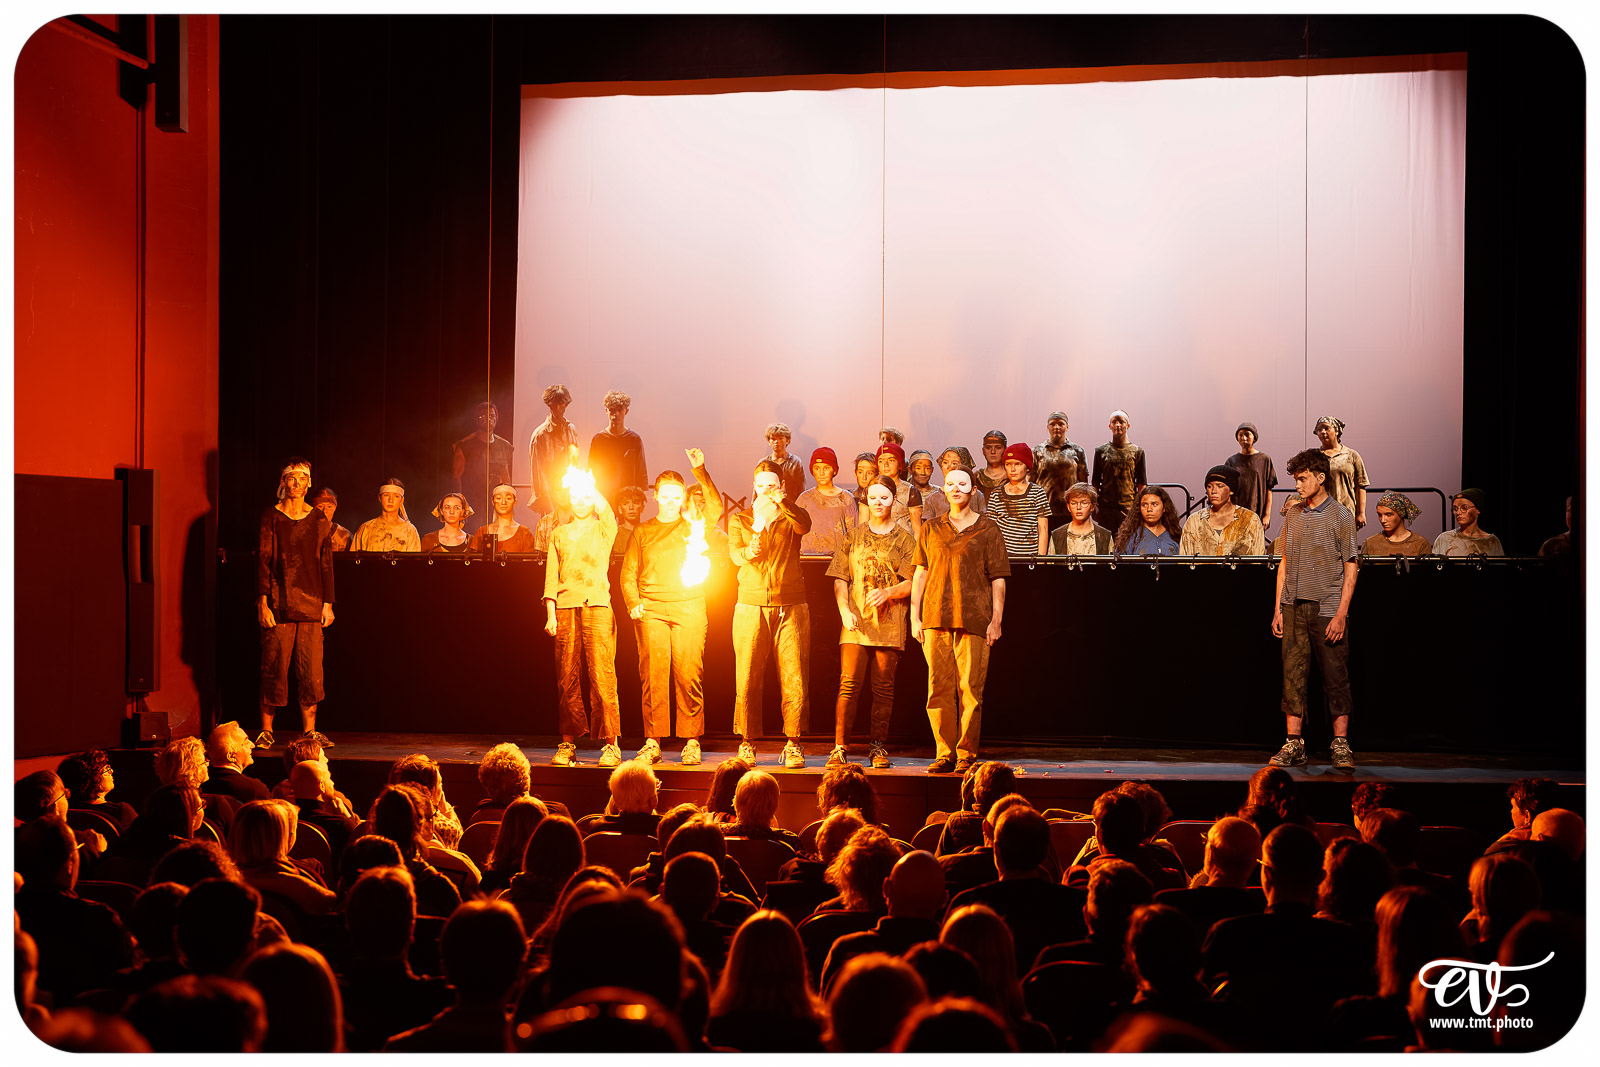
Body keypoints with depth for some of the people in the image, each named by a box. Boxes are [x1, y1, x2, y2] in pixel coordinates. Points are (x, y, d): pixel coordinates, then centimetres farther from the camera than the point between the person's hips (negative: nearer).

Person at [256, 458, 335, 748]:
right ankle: (266, 731, 9)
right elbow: (263, 561, 0)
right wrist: (262, 602, -8)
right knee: (274, 670, -1)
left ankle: (309, 732, 7)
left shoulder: (319, 520, 11)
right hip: (278, 604, -2)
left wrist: (328, 603, 6)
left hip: (311, 603, 2)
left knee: (312, 672, -1)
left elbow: (326, 564, 12)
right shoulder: (270, 517, 3)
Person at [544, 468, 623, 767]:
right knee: (567, 678, 0)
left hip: (598, 607, -2)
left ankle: (610, 745, -7)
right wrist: (550, 615, 4)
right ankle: (568, 743, 6)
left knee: (602, 677, -9)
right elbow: (551, 577, 13)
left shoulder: (604, 529, 10)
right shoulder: (559, 534, 17)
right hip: (565, 608, 2)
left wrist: (588, 484, -14)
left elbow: (606, 510, -15)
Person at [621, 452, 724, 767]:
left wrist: (700, 470, -12)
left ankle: (692, 742, -2)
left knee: (689, 675, -6)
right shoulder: (642, 531, 17)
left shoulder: (693, 525, 14)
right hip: (651, 610, 1)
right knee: (653, 675, -6)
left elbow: (715, 508, -6)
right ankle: (653, 741, -3)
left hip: (689, 608, -1)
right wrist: (633, 603, -3)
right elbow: (628, 572, 13)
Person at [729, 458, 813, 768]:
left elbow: (804, 525, -12)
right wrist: (749, 552, -24)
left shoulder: (790, 518, 13)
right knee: (747, 679, -4)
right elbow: (734, 553, -2)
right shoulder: (740, 520, 15)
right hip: (751, 605, 0)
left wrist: (782, 501, -28)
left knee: (794, 680, -6)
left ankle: (793, 744, 1)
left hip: (790, 606, 0)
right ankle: (746, 743, 5)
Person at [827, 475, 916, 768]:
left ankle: (879, 747, 8)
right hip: (855, 622, 1)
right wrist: (844, 609, -4)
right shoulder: (853, 537, 13)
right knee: (849, 684, -6)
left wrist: (888, 592, -16)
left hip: (889, 622, -1)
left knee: (884, 687, 1)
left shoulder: (903, 540, 8)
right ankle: (840, 747, -4)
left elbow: (911, 582, 1)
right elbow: (840, 579, 10)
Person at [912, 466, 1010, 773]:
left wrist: (996, 620, -3)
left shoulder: (988, 529, 7)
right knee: (939, 687, 0)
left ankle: (967, 754, 4)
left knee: (970, 689, -4)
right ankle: (944, 754, 7)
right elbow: (919, 574, 15)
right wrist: (915, 617, 8)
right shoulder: (931, 529, 14)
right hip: (936, 618, 2)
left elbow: (998, 579, 5)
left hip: (974, 620, -2)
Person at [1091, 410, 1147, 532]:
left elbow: (1142, 485, 6)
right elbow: (1095, 483, 9)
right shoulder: (1101, 451, 8)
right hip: (1106, 508, 0)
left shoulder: (1137, 452, 7)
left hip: (1130, 508, 0)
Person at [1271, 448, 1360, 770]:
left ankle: (1341, 744, 8)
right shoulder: (1293, 515, 12)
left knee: (1336, 677, 0)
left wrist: (1341, 614, -11)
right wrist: (1278, 608, 9)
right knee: (1293, 674, 3)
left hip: (1327, 609, -4)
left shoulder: (1341, 516, -2)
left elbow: (1350, 568, -4)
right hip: (1294, 607, 4)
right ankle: (1294, 744, 8)